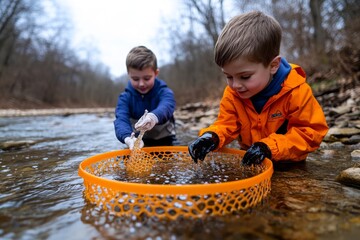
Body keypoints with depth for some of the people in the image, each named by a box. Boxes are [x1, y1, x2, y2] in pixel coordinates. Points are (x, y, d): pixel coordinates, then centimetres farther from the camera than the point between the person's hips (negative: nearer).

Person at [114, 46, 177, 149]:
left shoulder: (164, 92, -13)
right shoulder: (125, 97, -7)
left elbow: (166, 107, -37)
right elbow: (121, 119, -25)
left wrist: (154, 116, -62)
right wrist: (128, 138, -48)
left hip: (163, 142, -1)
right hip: (138, 144, 2)